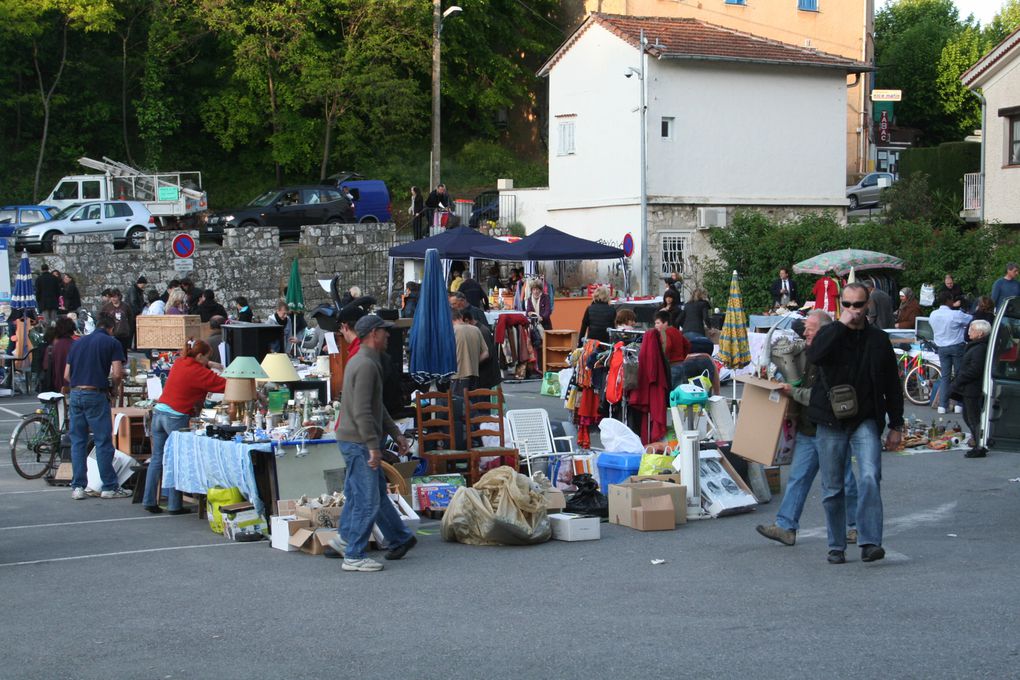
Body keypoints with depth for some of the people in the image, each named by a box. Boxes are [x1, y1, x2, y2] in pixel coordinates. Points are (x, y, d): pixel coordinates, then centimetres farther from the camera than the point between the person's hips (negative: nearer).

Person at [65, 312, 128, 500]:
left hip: (75, 394, 5)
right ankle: (109, 487, 5)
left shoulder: (78, 343, 15)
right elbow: (117, 373, -10)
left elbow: (66, 375, 13)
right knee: (104, 442, 1)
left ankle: (78, 487, 9)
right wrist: (114, 388, 8)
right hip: (96, 395, -5)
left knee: (78, 442, 9)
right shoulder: (112, 343, 0)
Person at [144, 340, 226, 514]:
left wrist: (209, 365, 22)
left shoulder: (179, 362, 11)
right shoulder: (199, 372, -10)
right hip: (176, 417, -7)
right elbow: (223, 385, -9)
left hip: (159, 411, 7)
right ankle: (174, 505, 2)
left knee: (157, 458, 11)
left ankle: (149, 500, 13)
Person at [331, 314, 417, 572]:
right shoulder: (366, 365, -18)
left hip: (355, 441, 11)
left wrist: (395, 434, 23)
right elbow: (362, 411, -24)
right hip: (358, 441, -11)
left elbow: (377, 406, 24)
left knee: (377, 491, 18)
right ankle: (354, 556, -1)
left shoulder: (365, 362, 17)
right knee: (367, 499, -6)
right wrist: (373, 446, -24)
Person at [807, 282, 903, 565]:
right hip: (831, 423, 0)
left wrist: (896, 425, 8)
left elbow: (892, 385, 12)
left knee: (870, 478, -19)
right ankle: (836, 547, 16)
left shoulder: (878, 339, 7)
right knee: (832, 488, 5)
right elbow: (814, 355, -21)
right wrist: (841, 325, -20)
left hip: (866, 422, 0)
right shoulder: (830, 334, 4)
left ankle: (870, 542, -21)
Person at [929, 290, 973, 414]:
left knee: (945, 376, 10)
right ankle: (959, 405, 4)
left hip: (941, 347, 4)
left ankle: (942, 405, 4)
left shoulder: (933, 315, -1)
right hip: (957, 347, -4)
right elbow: (972, 320, -10)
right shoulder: (956, 315, -18)